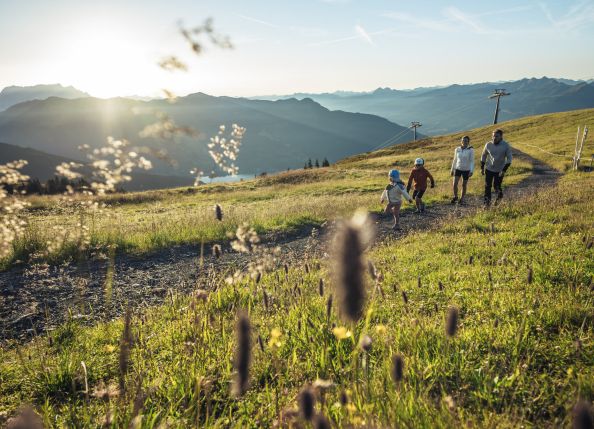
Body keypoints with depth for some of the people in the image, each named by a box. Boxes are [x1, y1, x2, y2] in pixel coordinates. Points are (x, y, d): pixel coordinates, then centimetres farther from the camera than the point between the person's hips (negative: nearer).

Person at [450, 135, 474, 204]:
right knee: (454, 184, -10)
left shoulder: (471, 150, -10)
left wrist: (471, 171, -19)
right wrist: (452, 169, 12)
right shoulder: (457, 149, -1)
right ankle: (455, 197, 13)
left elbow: (472, 161, -10)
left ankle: (462, 199, 24)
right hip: (458, 169, 2)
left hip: (466, 170, -2)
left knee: (464, 185, 7)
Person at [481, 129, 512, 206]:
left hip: (499, 170, -2)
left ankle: (500, 195, 34)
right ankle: (487, 202, 15)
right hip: (489, 169, 2)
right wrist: (482, 168, 5)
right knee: (487, 186, 2)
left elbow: (509, 159, -9)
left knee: (496, 186, 1)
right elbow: (483, 156, 7)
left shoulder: (506, 146, -13)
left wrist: (504, 170, -17)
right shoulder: (488, 144, -7)